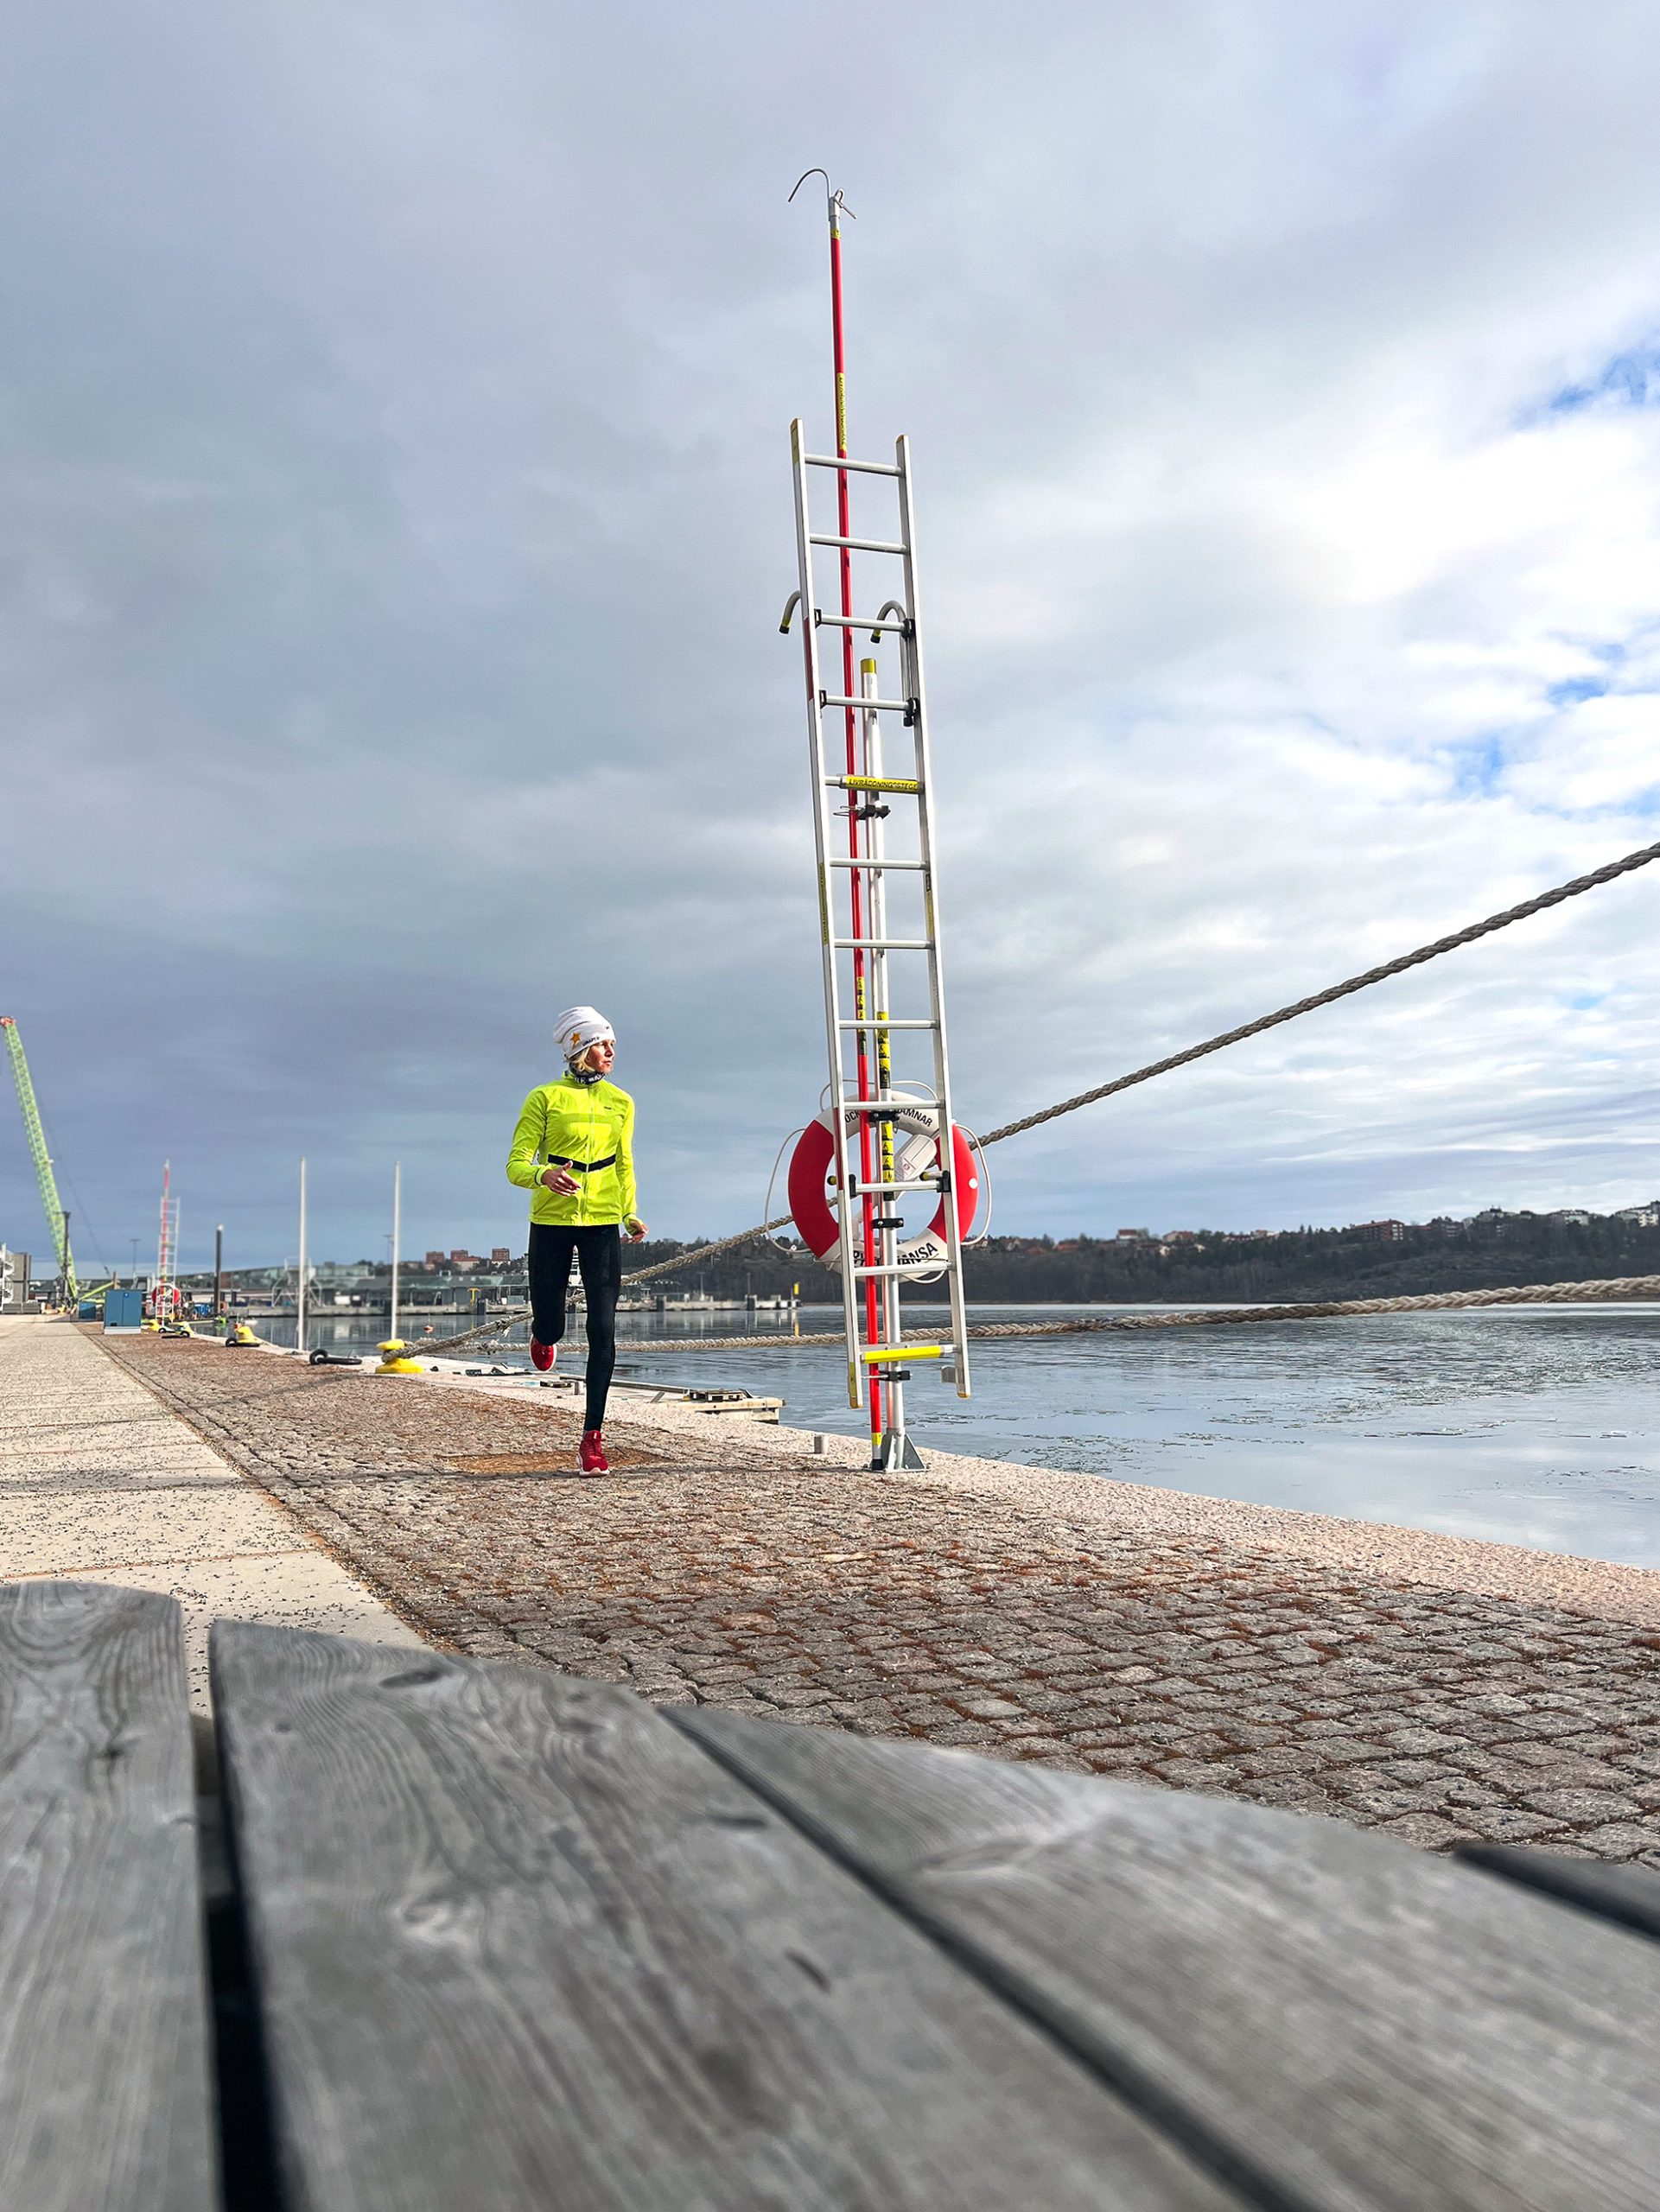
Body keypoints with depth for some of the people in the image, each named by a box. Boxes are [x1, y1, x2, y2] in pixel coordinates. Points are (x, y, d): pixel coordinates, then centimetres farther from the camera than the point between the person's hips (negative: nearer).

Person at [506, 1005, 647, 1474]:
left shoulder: (620, 1102, 11)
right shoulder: (545, 1098, -1)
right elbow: (516, 1165, -6)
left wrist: (631, 1214, 4)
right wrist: (544, 1175, -29)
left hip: (602, 1224, 2)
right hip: (551, 1223, -2)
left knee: (603, 1331, -7)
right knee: (551, 1327, 4)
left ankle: (592, 1439, -2)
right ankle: (543, 1335, 45)